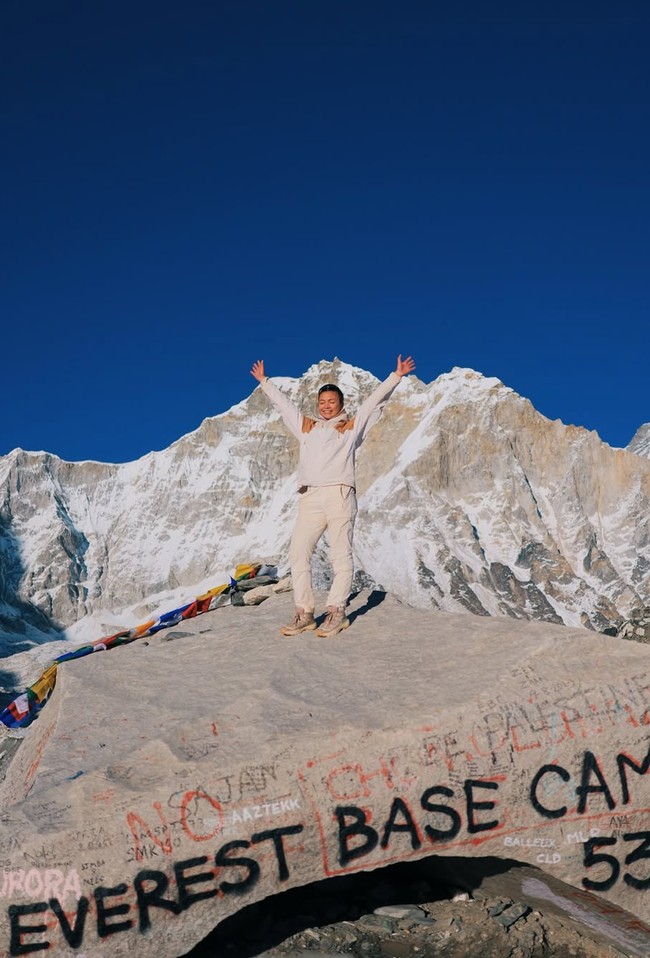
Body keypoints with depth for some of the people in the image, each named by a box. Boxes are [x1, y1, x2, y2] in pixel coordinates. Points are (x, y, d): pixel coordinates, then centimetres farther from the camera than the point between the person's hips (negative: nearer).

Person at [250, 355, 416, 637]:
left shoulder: (351, 427, 16)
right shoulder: (306, 427, 24)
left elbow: (375, 400, 15)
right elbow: (282, 403, 35)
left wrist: (396, 376, 12)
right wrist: (264, 381, 43)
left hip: (340, 495, -4)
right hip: (310, 498, 4)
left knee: (341, 555, -4)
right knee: (298, 553, -3)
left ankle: (336, 612, -2)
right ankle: (304, 614, 1)